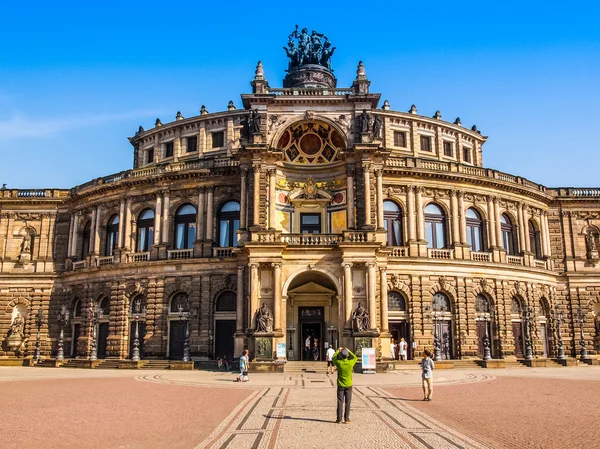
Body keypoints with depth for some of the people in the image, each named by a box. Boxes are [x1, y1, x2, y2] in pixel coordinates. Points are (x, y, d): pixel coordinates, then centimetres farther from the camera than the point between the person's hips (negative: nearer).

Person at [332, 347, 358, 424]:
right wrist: (349, 351, 15)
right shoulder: (350, 363, -14)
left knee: (340, 402, 7)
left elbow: (333, 358, 10)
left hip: (340, 385, 0)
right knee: (347, 403, 7)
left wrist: (338, 351, 19)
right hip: (348, 386, 0)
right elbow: (355, 358, 10)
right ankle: (346, 419, 8)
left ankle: (339, 419, 9)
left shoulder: (338, 362, -13)